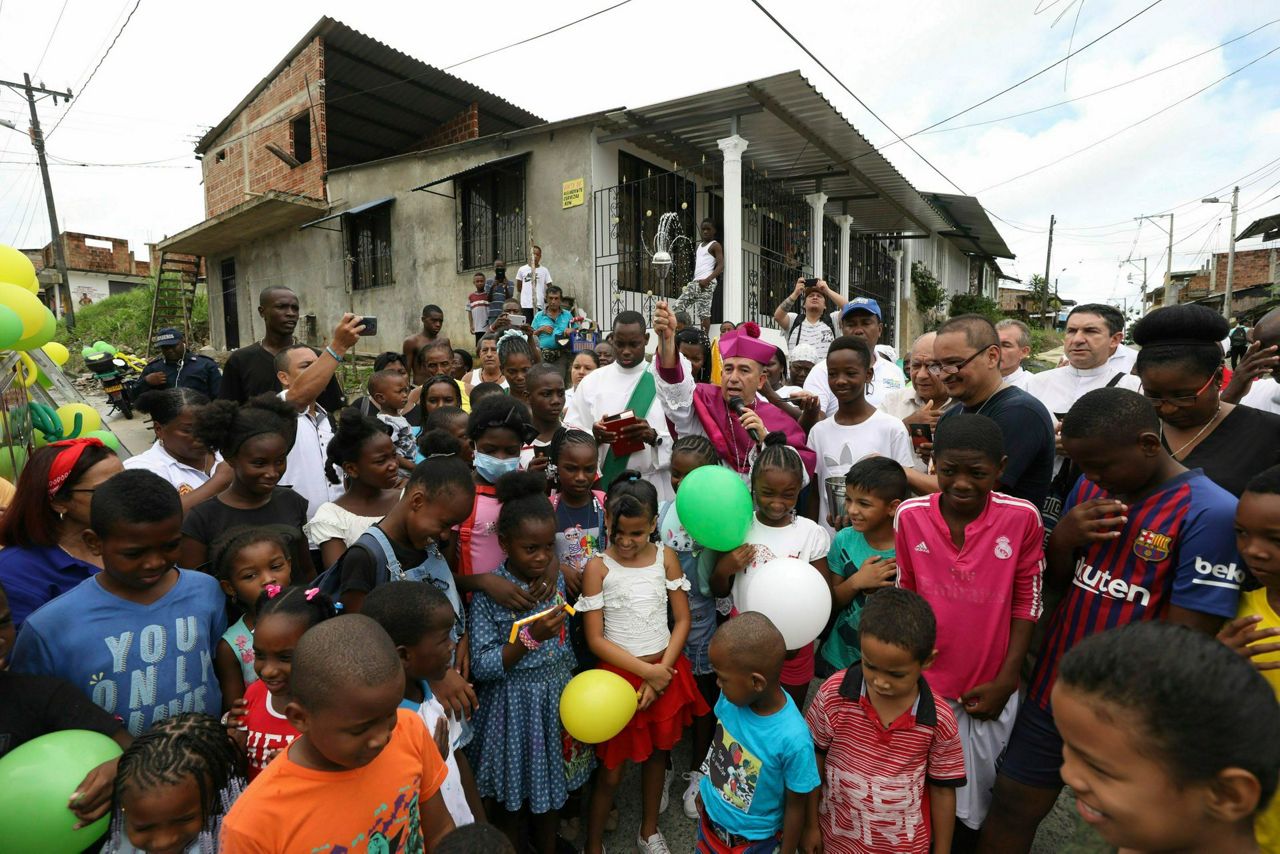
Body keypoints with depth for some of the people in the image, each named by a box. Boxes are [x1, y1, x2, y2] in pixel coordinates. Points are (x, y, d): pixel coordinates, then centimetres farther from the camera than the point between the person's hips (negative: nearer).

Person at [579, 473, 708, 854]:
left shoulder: (666, 557, -6)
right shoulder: (598, 567, -14)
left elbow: (682, 620, -2)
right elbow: (595, 639, -13)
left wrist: (661, 674, -11)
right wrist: (647, 671, -15)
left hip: (666, 670, 3)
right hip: (620, 673, -3)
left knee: (657, 751, 20)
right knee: (613, 767, 9)